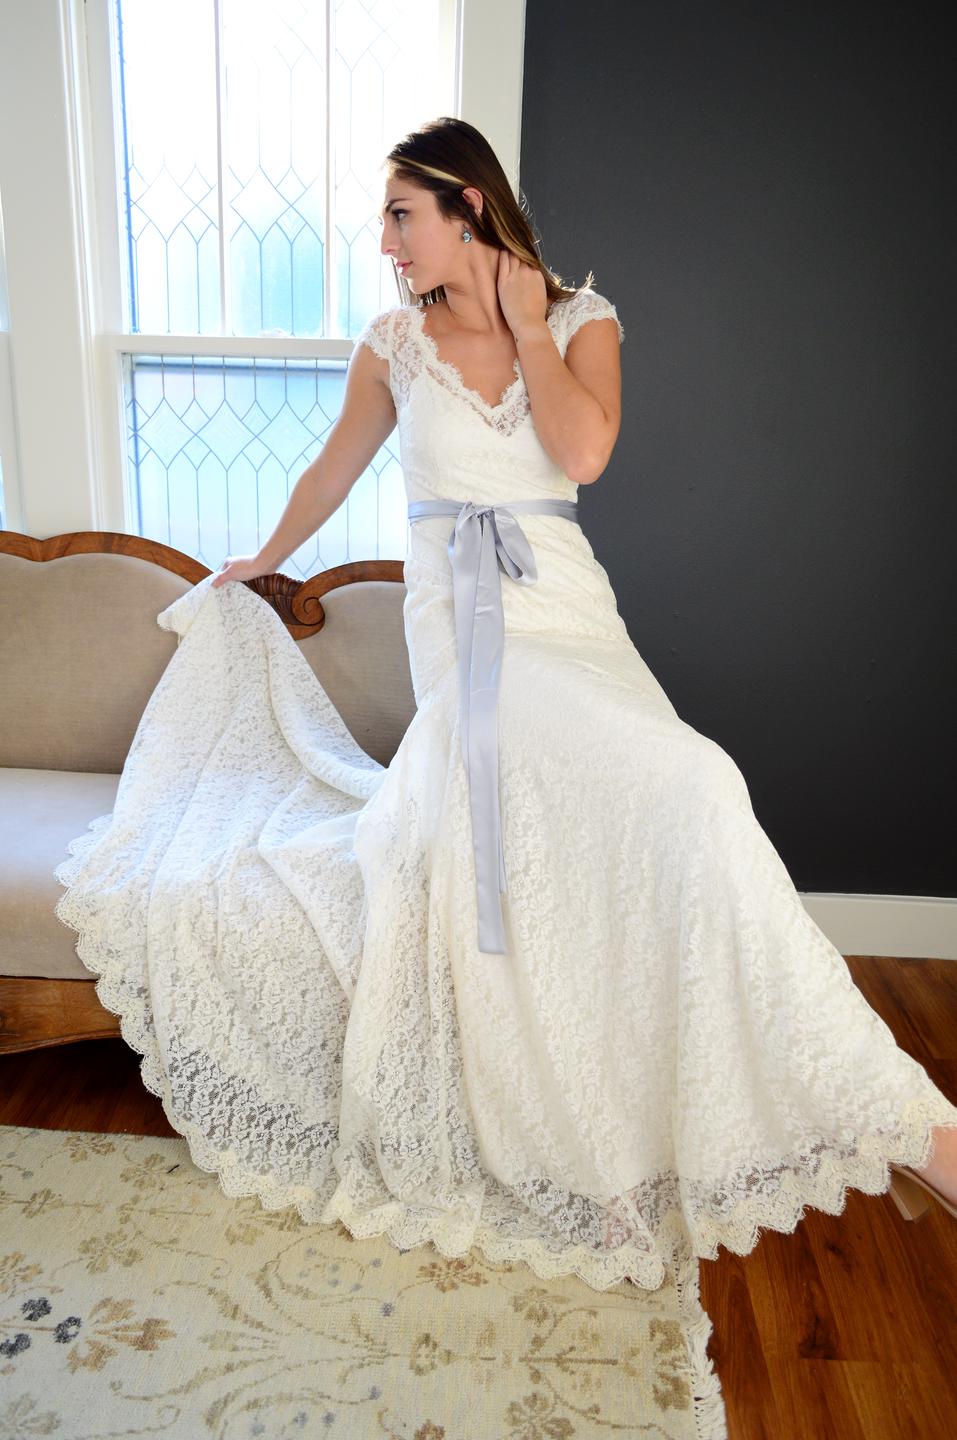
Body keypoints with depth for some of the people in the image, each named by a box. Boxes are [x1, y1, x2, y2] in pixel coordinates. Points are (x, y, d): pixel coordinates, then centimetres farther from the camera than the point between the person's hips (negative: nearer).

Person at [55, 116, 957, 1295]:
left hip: (558, 602, 1)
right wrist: (260, 563, 36)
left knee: (684, 790, -20)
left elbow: (581, 454, -10)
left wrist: (525, 325, 0)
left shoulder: (582, 319, 9)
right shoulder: (392, 343, 11)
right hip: (456, 612, 0)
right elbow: (332, 471, 25)